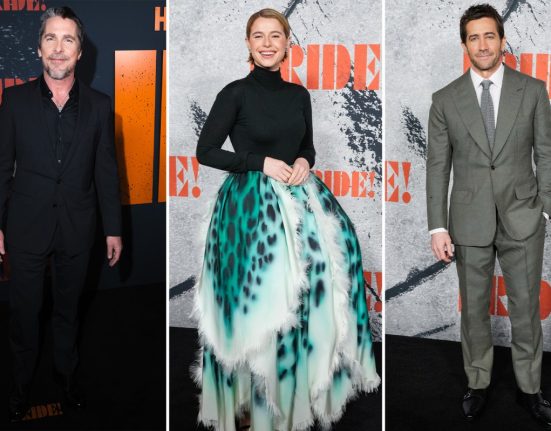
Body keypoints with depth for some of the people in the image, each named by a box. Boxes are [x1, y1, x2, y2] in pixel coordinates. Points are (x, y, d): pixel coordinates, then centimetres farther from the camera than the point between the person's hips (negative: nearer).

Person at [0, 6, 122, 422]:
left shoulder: (99, 105, -1)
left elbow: (106, 171, 2)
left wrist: (113, 228, 3)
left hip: (77, 229, 1)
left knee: (68, 307, 17)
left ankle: (67, 372, 37)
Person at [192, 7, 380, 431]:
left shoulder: (299, 94, 8)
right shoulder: (236, 93, -7)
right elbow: (206, 151, -7)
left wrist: (304, 163, -3)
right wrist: (261, 163, -13)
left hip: (298, 198, 5)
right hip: (251, 203, -5)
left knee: (321, 271, -3)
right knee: (258, 299, -4)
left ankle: (301, 389, 14)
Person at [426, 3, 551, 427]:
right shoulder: (446, 99, -1)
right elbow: (438, 167, 0)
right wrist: (438, 227, -5)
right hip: (469, 221, 0)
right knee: (474, 309, 12)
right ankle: (478, 383, 29)